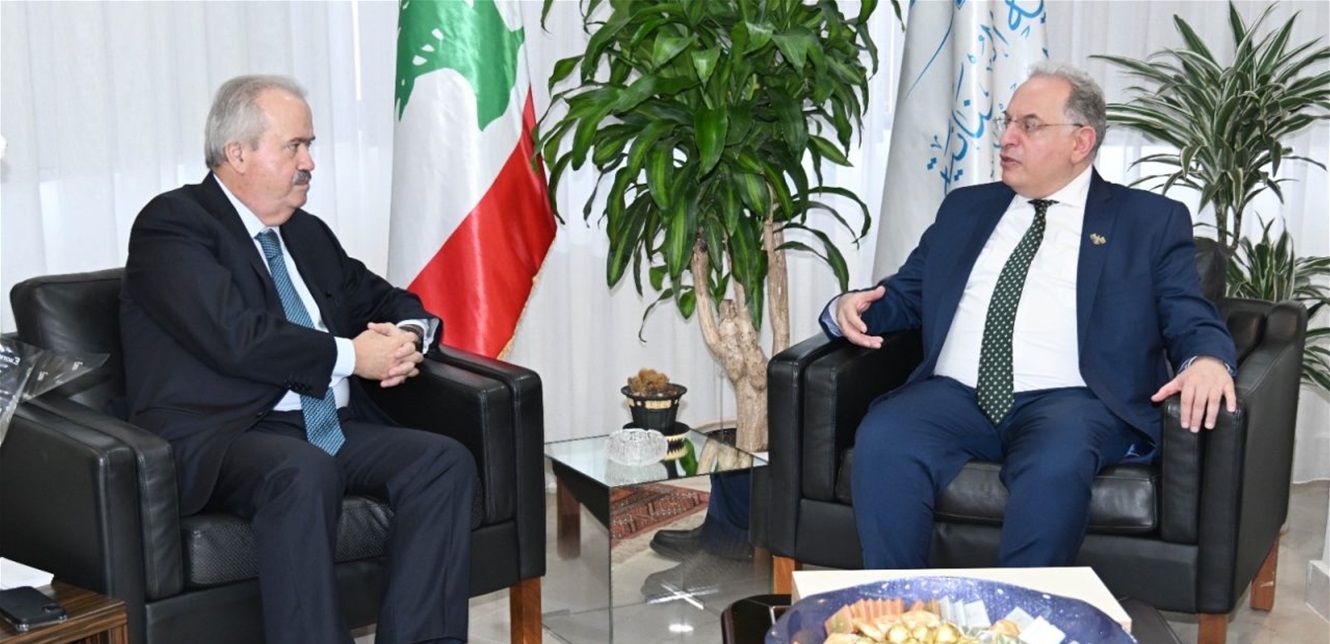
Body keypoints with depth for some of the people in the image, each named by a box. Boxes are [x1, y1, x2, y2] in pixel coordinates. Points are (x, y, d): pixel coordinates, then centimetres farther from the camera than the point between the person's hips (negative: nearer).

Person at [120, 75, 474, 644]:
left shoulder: (308, 234, 22)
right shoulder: (172, 224, -2)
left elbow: (388, 302, 28)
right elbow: (236, 338, -16)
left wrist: (407, 335, 3)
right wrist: (350, 355, -10)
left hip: (332, 428, 7)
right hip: (221, 438, -7)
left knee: (445, 460, -17)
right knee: (305, 471, -38)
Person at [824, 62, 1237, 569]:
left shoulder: (1151, 221, 13)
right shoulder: (966, 208, 24)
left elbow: (1191, 320, 7)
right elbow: (904, 294, 24)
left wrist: (1207, 360, -18)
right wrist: (851, 307, 1)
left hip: (1066, 400, -3)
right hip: (954, 395, 3)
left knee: (1055, 467, -36)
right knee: (880, 441, -28)